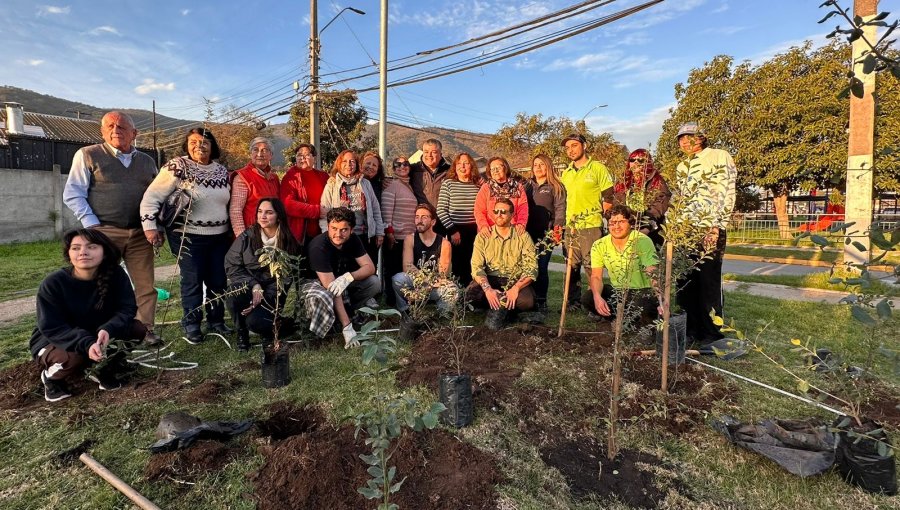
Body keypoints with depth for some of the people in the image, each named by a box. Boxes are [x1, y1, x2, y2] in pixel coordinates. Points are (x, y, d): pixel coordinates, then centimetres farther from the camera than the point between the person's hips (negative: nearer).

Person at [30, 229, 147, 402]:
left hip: (97, 335, 3)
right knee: (73, 359, -35)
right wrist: (86, 344, -40)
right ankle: (51, 376, 3)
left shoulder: (115, 275, -17)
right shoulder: (53, 283, -24)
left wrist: (108, 330, -40)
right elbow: (52, 328, -24)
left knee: (138, 329, -21)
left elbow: (127, 308, -19)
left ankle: (104, 369, 4)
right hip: (53, 342, -3)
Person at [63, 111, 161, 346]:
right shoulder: (88, 155, 4)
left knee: (146, 286, 3)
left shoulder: (147, 162, 15)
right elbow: (72, 194, 1)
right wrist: (92, 225, -9)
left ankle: (146, 329, 12)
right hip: (104, 233, -3)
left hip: (140, 234, 3)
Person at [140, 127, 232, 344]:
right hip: (188, 237, -5)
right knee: (193, 281, 1)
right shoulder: (177, 167, -8)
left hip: (220, 236, 5)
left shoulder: (222, 171, 8)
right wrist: (149, 226, -17)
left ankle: (216, 321, 25)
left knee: (219, 281, 8)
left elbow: (229, 203, 18)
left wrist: (233, 231, 15)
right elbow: (152, 197, -10)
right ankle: (191, 325, 17)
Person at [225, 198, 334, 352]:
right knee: (237, 289, -33)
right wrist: (254, 286, -17)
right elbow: (232, 265, -2)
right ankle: (242, 333, -8)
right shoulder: (247, 237, -1)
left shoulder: (289, 242, -2)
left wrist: (263, 299, -16)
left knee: (255, 321, -29)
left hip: (273, 295, -2)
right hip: (248, 288, 2)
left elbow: (287, 277, -5)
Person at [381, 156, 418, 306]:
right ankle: (392, 300, 8)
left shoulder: (409, 186, 16)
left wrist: (415, 231, 19)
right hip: (395, 236, -8)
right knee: (393, 269, 0)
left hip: (409, 236, 8)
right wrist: (389, 232, -20)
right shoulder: (392, 185, -8)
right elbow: (386, 211, -15)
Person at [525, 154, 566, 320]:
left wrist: (557, 228, -16)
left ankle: (541, 304, 3)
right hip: (528, 233, 4)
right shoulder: (527, 185, 18)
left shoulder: (556, 187, 5)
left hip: (546, 233, -4)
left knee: (541, 268, -6)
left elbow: (560, 208, -3)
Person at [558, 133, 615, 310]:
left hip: (591, 226, -6)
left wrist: (597, 216, -5)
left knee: (591, 266, -4)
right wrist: (562, 222, 14)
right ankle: (573, 301, 20)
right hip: (570, 226, 6)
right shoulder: (565, 173, 15)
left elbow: (609, 198, -2)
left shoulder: (598, 168, -2)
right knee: (572, 265, 10)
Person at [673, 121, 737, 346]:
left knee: (708, 281, -4)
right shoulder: (682, 167, 22)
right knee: (685, 282, 5)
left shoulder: (719, 157, 2)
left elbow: (727, 194, -7)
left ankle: (712, 334, 6)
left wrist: (717, 227, -16)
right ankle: (691, 330, 16)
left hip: (710, 230, -6)